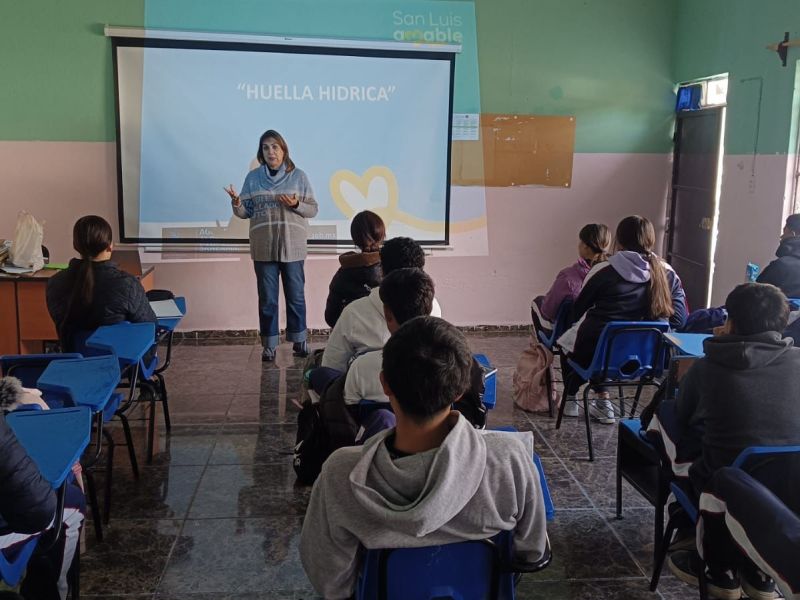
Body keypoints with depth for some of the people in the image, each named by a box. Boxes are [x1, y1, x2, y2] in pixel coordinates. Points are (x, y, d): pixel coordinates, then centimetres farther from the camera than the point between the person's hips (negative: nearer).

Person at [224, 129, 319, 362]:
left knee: (296, 296, 7)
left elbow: (313, 209, 3)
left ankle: (299, 340, 21)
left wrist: (296, 205, -16)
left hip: (292, 246, -1)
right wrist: (236, 203, -14)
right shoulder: (253, 177, 6)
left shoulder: (298, 176, 3)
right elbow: (245, 212, 6)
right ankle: (269, 344, 14)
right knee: (267, 298, 6)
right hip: (263, 248, 1)